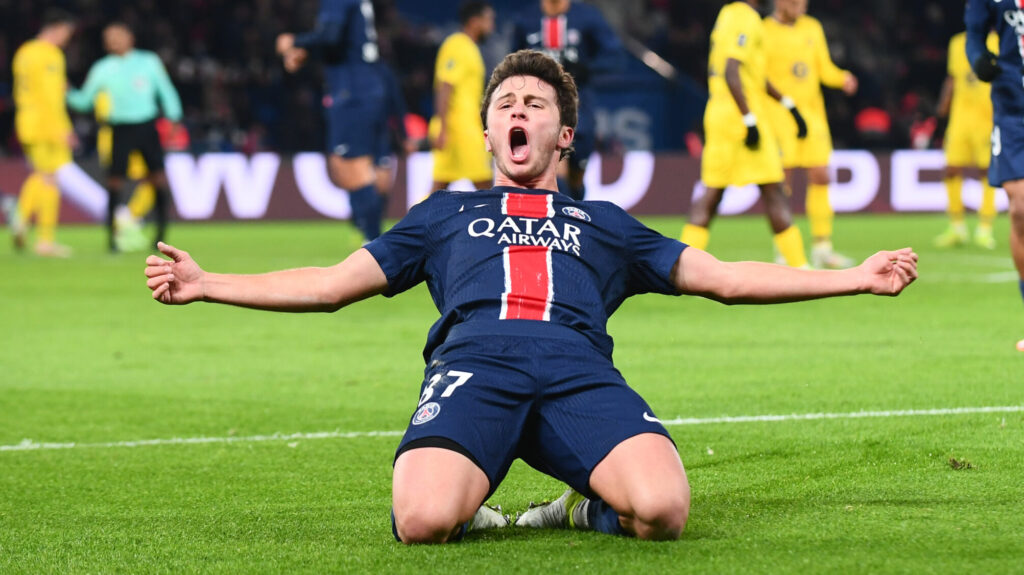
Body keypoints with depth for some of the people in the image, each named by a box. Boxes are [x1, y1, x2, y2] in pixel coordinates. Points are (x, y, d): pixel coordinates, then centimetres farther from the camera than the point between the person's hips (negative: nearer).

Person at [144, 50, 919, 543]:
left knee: (663, 509, -33)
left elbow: (726, 278, 32)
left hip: (580, 370, 1)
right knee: (423, 521, -35)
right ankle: (468, 511, -1)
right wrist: (206, 285, 23)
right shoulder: (446, 213, 37)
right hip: (473, 363, 0)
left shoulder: (605, 224, 36)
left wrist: (858, 277, 24)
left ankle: (588, 510, -1)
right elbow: (332, 285, 33)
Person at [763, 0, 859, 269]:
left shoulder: (812, 28, 12)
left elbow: (824, 69, 17)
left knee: (820, 177, 0)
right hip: (778, 114, -5)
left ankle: (822, 247, 7)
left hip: (812, 113, 5)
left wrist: (844, 78, -2)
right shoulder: (763, 32, -4)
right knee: (782, 180, -7)